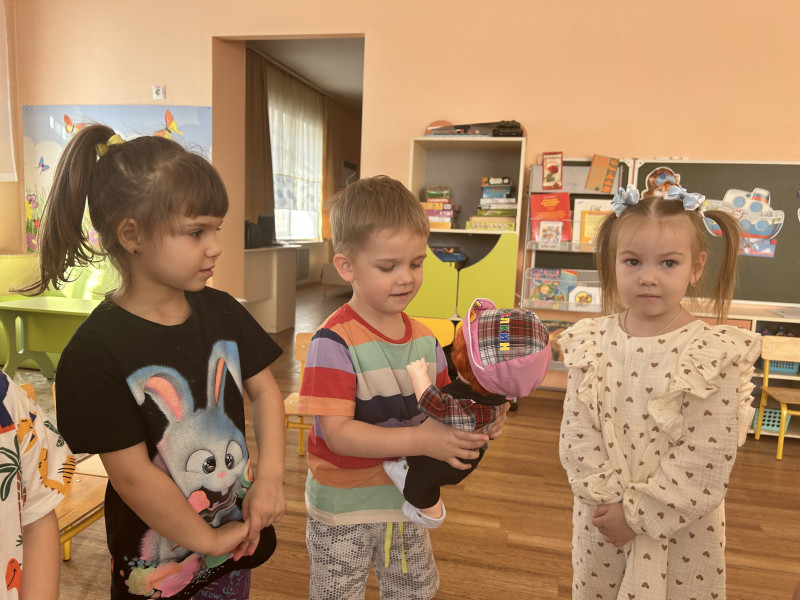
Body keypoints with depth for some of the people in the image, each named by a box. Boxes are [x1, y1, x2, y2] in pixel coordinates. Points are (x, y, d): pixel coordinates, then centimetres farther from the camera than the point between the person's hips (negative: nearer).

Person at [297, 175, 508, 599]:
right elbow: (337, 432, -29)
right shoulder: (334, 342, -25)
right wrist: (421, 440, -35)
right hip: (343, 509, -5)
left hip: (407, 500, 6)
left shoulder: (424, 338, -4)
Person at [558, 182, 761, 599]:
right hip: (601, 521, 3)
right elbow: (577, 435, -7)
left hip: (682, 529, -2)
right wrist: (609, 500, -14)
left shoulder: (716, 356, -16)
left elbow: (705, 458, -17)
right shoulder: (591, 344, -7)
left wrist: (637, 513, -16)